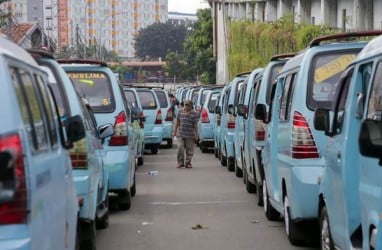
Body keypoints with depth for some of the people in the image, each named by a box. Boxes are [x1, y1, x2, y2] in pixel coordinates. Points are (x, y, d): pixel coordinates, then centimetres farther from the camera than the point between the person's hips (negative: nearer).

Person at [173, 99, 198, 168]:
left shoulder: (194, 114, -1)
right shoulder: (180, 112, 7)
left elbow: (195, 125, -2)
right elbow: (177, 122, 14)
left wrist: (196, 135, -4)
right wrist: (175, 130, 12)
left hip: (190, 135, -1)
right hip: (181, 134, 1)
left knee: (189, 150, 4)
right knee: (180, 148, -6)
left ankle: (188, 163, 16)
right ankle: (180, 163, 6)